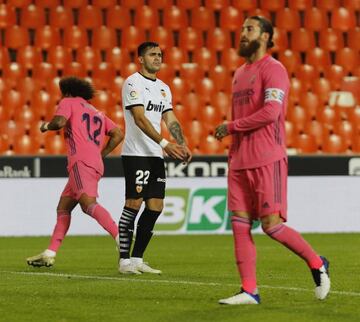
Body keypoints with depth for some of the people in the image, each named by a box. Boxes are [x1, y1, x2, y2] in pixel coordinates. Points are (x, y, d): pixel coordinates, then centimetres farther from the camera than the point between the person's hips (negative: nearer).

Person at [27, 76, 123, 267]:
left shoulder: (68, 103, 11)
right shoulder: (96, 113, 30)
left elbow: (59, 122, -10)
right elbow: (118, 134, 20)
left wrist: (46, 126, 11)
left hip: (81, 161, -9)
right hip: (95, 163, 9)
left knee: (88, 203, -24)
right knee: (63, 207, 13)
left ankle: (121, 238, -41)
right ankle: (49, 254, 10)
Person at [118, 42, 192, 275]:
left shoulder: (164, 88, 18)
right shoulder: (133, 83, -8)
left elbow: (171, 120, 12)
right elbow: (140, 119, -18)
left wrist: (182, 146, -5)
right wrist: (164, 144, -25)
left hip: (156, 156, 8)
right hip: (136, 154, -8)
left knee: (155, 207, 4)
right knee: (133, 205, -8)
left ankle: (137, 259, 11)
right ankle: (125, 261, -4)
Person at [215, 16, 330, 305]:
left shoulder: (272, 69, -6)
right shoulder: (240, 74, 20)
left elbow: (271, 111, -19)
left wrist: (231, 127, -11)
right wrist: (233, 153, 17)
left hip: (267, 161, -8)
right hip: (240, 162, 8)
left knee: (271, 224, -11)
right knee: (239, 225, 0)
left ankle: (317, 264, 9)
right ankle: (249, 291, 1)